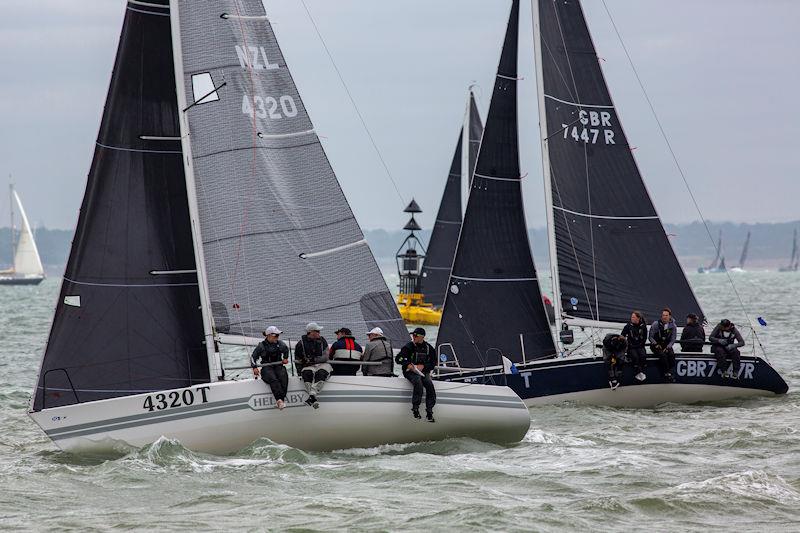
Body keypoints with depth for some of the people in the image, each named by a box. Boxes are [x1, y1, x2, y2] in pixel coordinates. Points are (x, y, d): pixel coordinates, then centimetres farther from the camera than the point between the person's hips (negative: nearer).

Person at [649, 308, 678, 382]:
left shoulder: (673, 326, 1)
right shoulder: (656, 324, -6)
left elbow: (673, 340, 4)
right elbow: (651, 337, -1)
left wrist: (667, 347, -12)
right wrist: (656, 345, -16)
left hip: (667, 345, 3)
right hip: (656, 345, -3)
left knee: (671, 354, -29)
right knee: (663, 355, -32)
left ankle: (669, 372, -21)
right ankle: (667, 374, -29)